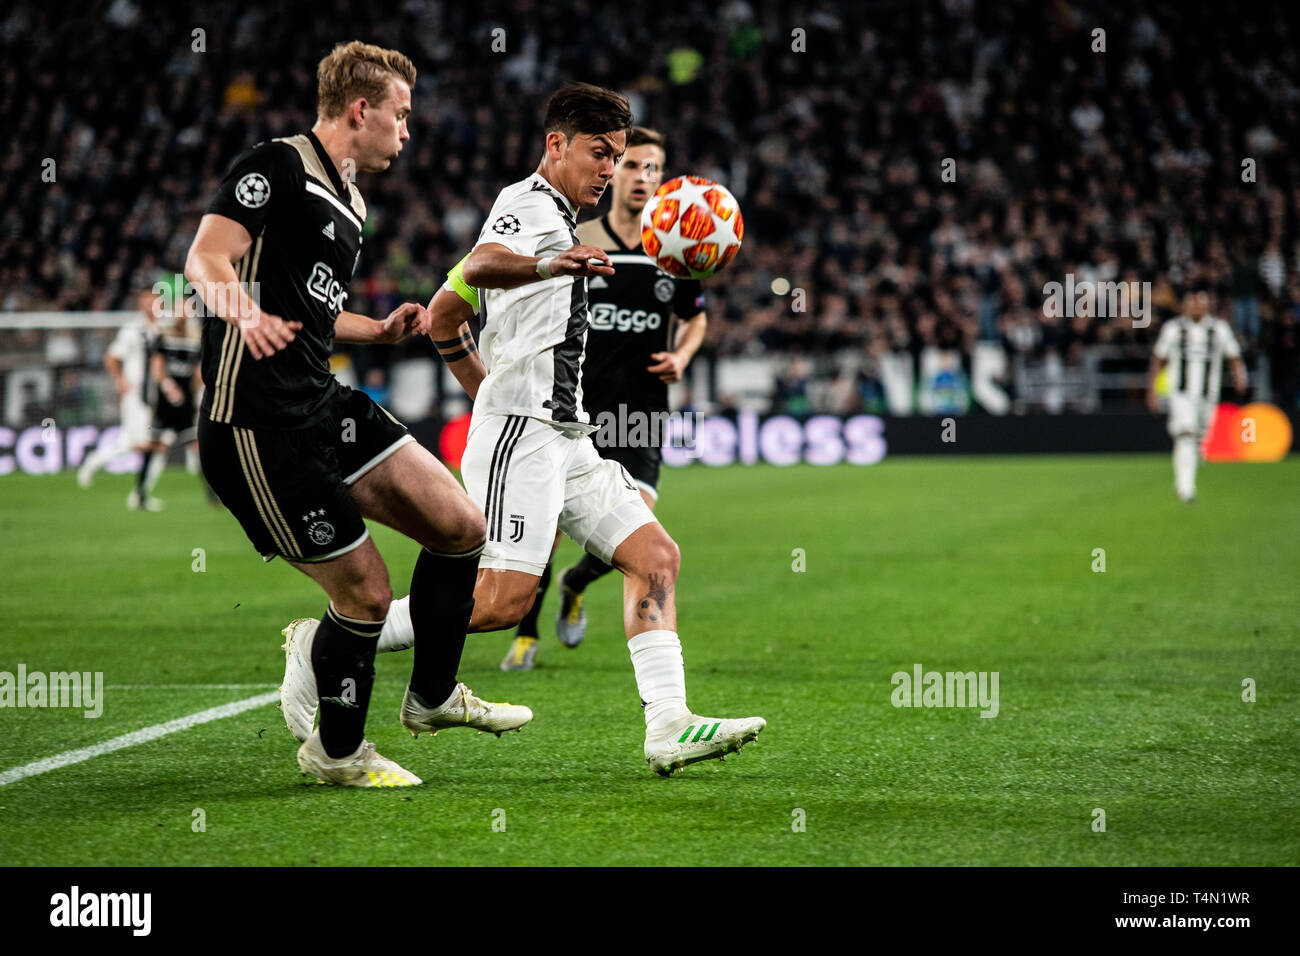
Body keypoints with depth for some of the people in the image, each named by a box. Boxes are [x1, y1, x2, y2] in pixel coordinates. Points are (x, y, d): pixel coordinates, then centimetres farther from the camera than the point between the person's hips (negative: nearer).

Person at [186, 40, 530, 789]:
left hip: (323, 405, 10)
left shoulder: (350, 203, 20)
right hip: (260, 425, -10)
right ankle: (337, 752, 17)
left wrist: (382, 332, 19)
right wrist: (241, 308, -41)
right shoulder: (280, 168, -9)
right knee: (366, 589, -6)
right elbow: (207, 257, -22)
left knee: (462, 527, 4)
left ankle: (434, 697, 23)